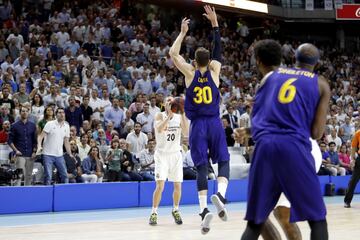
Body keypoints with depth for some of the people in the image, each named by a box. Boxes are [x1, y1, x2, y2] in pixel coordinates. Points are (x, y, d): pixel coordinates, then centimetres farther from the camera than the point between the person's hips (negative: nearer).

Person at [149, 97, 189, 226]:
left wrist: (183, 115, -18)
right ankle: (154, 213, -1)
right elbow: (159, 129, -26)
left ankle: (175, 210, 24)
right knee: (160, 185, -11)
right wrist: (170, 115, -30)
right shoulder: (160, 116, -6)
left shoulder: (179, 117, 2)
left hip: (175, 154, 3)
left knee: (177, 185, 5)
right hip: (162, 154, -3)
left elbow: (186, 134, -11)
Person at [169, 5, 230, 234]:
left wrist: (183, 32, 12)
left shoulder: (190, 73, -1)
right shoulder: (214, 70, 1)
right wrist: (215, 23, 14)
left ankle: (204, 209, -16)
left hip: (198, 125, 0)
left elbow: (173, 53, 6)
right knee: (223, 161, 8)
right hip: (215, 123, 0)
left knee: (202, 167, -2)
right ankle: (220, 194, -21)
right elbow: (218, 49, 12)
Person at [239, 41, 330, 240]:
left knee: (255, 222, 11)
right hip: (294, 146, -3)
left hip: (264, 145, 3)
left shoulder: (269, 76, 23)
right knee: (317, 219, 8)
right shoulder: (321, 84, 15)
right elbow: (316, 133, 8)